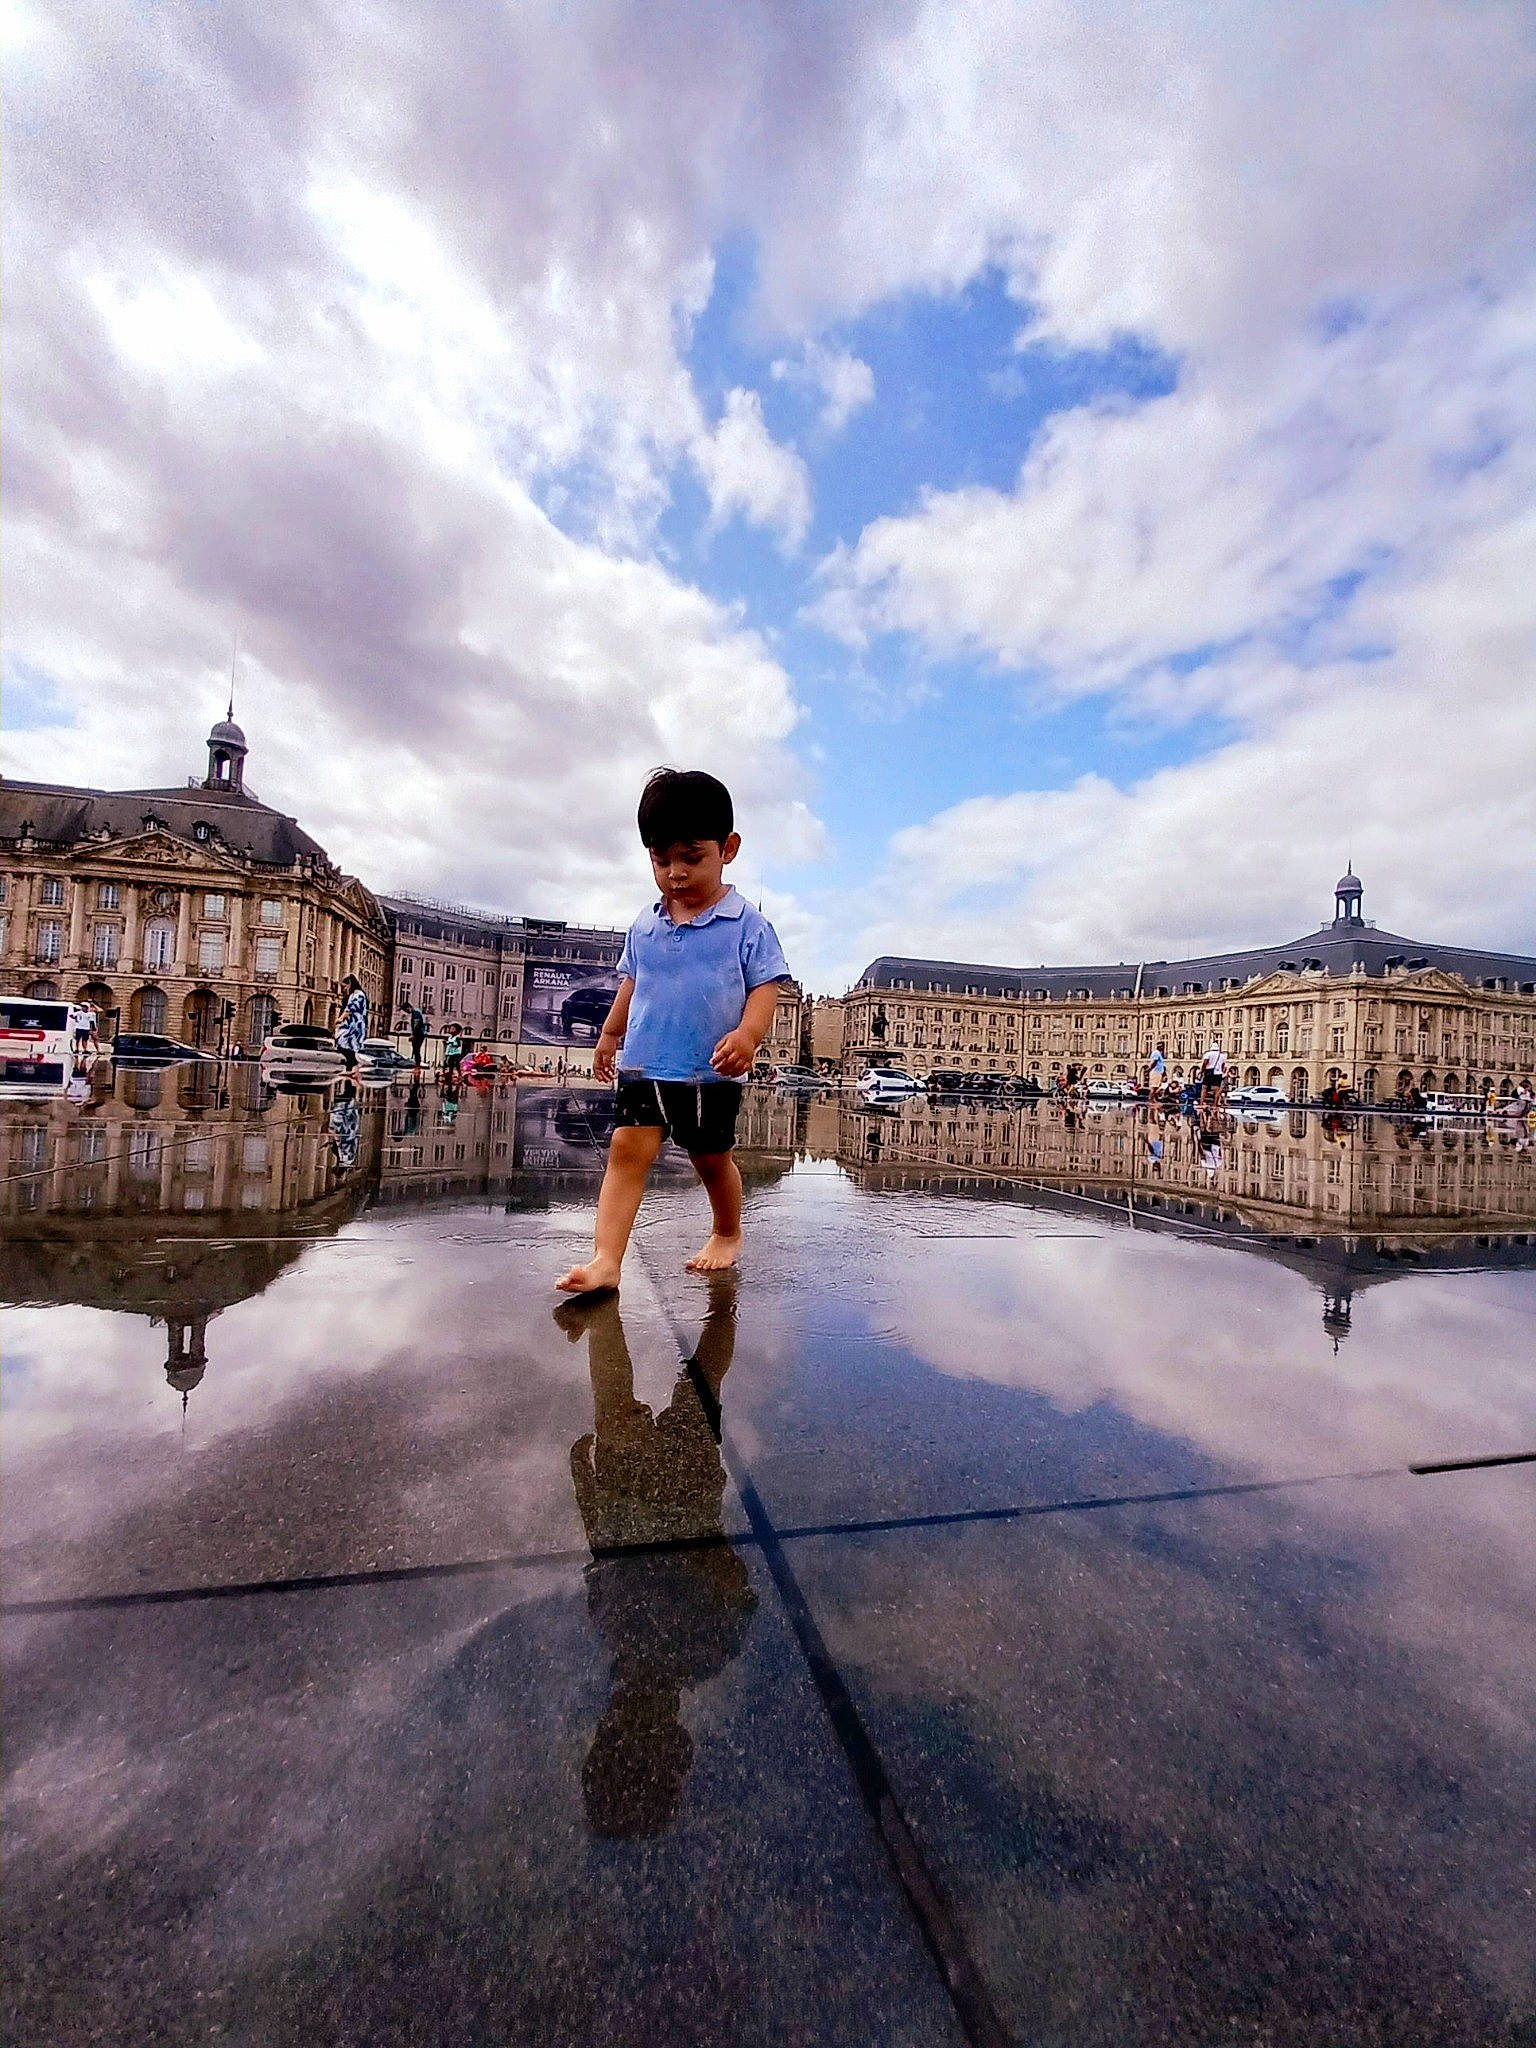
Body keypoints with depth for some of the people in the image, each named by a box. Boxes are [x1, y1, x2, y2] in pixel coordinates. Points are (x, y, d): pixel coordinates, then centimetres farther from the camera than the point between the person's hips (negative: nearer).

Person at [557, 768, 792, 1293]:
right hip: (643, 1066, 3)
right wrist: (609, 1035, 25)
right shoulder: (644, 927, 7)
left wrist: (748, 1033, -27)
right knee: (627, 1150, -8)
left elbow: (764, 987, -11)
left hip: (711, 1074, -3)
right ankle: (605, 1260, -7)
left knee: (712, 1158, 13)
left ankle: (727, 1235, 38)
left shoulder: (747, 925, -7)